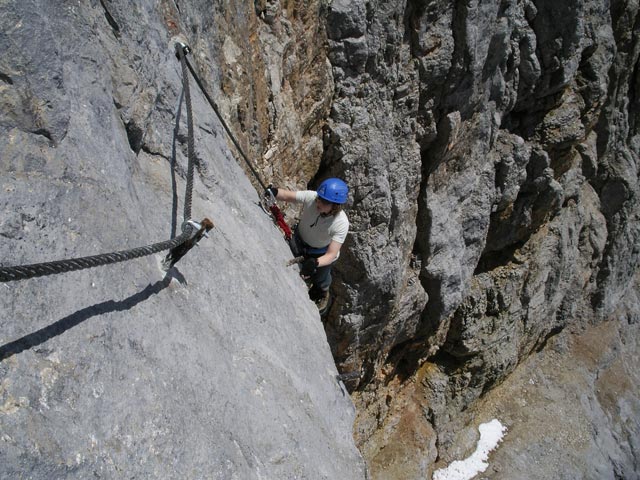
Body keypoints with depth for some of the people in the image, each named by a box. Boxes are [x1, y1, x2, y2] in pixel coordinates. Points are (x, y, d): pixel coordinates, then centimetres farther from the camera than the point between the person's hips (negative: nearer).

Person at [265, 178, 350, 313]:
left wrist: (315, 263, -58)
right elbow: (286, 195, -28)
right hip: (299, 241, 2)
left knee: (319, 278, 25)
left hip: (321, 253, -2)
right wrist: (274, 192, -50)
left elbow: (331, 255, -39)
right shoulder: (311, 197, -37)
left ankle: (322, 293, 64)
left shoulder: (341, 224, -41)